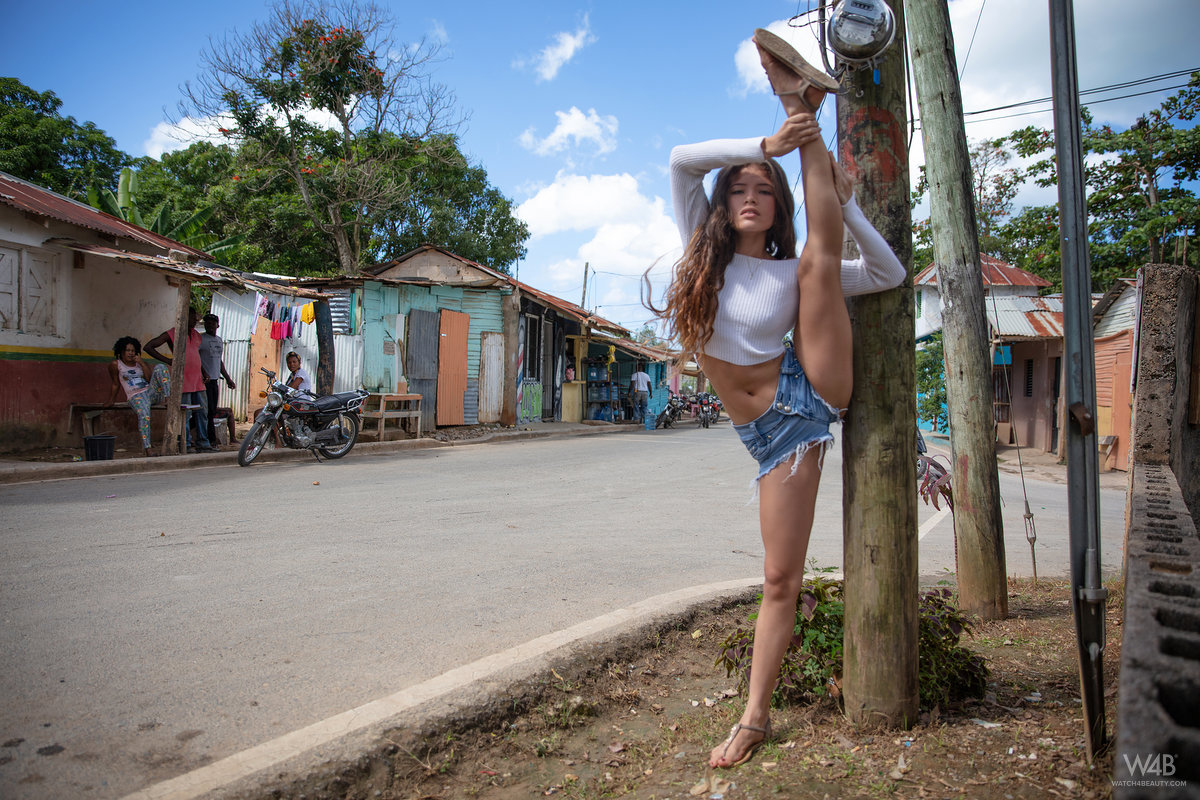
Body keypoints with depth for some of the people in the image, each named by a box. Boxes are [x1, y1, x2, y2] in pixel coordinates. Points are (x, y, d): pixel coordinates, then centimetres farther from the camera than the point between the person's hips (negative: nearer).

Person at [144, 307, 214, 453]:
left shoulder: (196, 335, 18)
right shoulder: (171, 334, -2)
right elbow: (148, 347, -4)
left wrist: (204, 372, 20)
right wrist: (167, 360, -9)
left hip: (197, 380, 7)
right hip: (183, 379, -6)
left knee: (203, 412, 6)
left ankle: (203, 443, 12)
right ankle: (186, 444, 2)